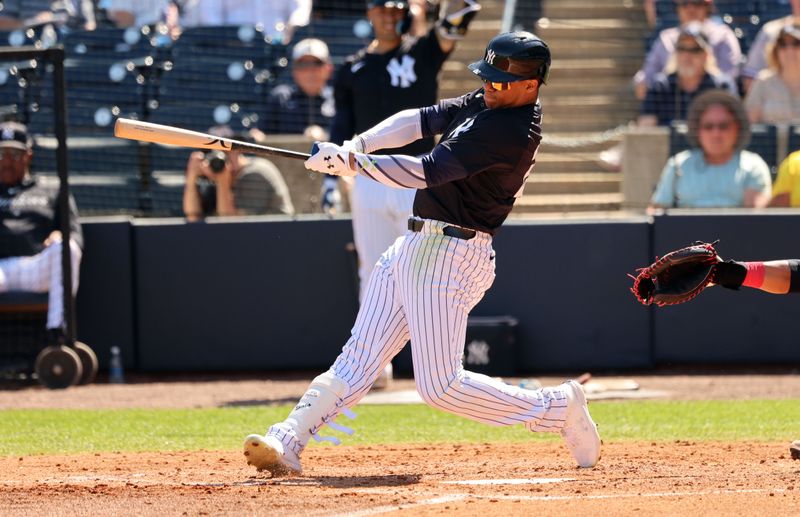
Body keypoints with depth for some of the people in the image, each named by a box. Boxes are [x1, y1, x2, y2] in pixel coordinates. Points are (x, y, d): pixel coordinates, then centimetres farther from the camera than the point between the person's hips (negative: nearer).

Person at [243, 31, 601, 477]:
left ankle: (558, 408, 4)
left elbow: (429, 172, -23)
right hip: (414, 246, 10)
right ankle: (286, 444, -2)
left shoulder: (512, 130, -21)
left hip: (450, 256, -10)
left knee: (440, 386, -9)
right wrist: (358, 144, -9)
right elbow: (422, 120, 8)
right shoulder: (486, 103, 10)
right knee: (359, 358, 3)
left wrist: (353, 163, -18)